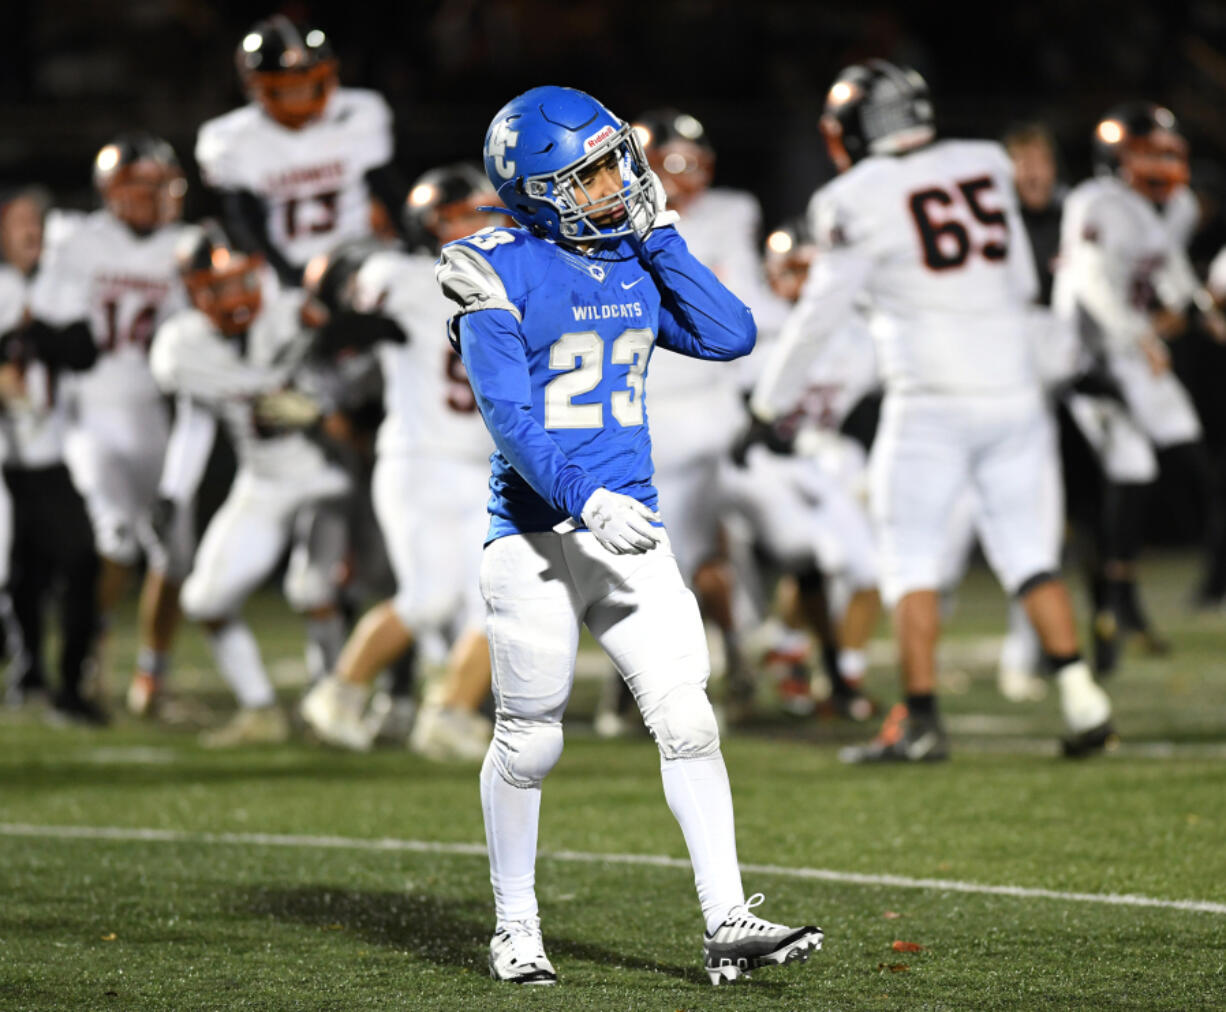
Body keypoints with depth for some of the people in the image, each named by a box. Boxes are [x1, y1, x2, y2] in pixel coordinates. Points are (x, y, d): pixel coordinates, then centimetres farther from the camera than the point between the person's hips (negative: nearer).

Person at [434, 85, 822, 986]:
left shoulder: (635, 268, 10)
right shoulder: (504, 276, -8)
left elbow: (731, 336, 0)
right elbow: (510, 418, -16)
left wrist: (658, 234, -1)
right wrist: (588, 499, -29)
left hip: (631, 527, 5)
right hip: (537, 532, -5)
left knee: (687, 719, -5)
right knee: (529, 741, 4)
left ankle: (728, 923, -5)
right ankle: (515, 927, 20)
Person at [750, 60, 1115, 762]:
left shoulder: (863, 200, -6)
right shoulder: (988, 169, 9)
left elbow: (822, 313, -1)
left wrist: (772, 400, 12)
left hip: (932, 396, -5)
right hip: (1014, 384, 5)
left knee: (911, 560, 3)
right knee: (1028, 555, 10)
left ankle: (924, 722, -4)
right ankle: (1082, 697, -3)